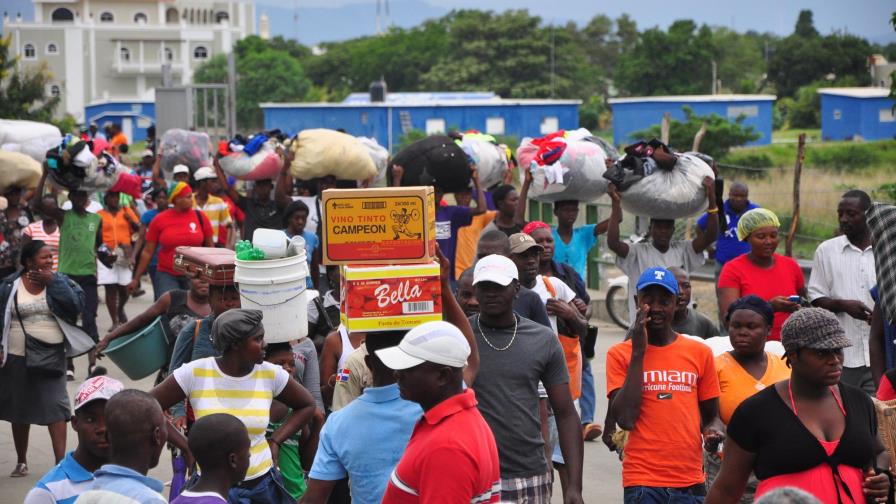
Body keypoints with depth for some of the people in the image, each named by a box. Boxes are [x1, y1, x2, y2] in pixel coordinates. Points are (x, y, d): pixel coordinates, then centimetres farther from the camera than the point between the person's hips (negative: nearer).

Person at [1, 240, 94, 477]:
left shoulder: (59, 281, 1)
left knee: (55, 405, -10)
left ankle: (61, 460, -11)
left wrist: (53, 282, -15)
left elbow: (77, 304, -12)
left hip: (51, 356, 0)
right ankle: (21, 462, 26)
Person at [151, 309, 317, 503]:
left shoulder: (271, 374, -6)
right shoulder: (195, 373, -12)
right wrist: (187, 448, -8)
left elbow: (307, 406, 10)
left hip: (263, 484, 2)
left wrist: (275, 441, -1)